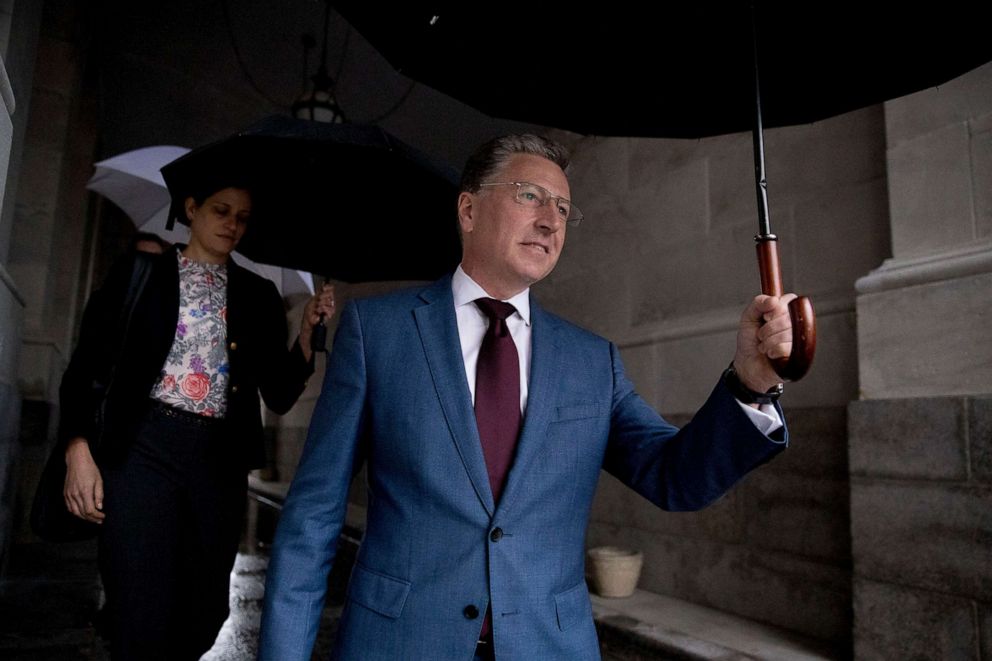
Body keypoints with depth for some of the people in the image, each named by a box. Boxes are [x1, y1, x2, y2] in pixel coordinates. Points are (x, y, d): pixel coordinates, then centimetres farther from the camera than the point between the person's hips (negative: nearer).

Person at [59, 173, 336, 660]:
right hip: (143, 448, -3)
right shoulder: (141, 271, 7)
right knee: (144, 621, -10)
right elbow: (86, 365, 3)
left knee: (203, 615, 9)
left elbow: (280, 396, 8)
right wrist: (78, 450, -9)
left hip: (220, 460, 3)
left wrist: (307, 331, -5)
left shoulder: (259, 296, 12)